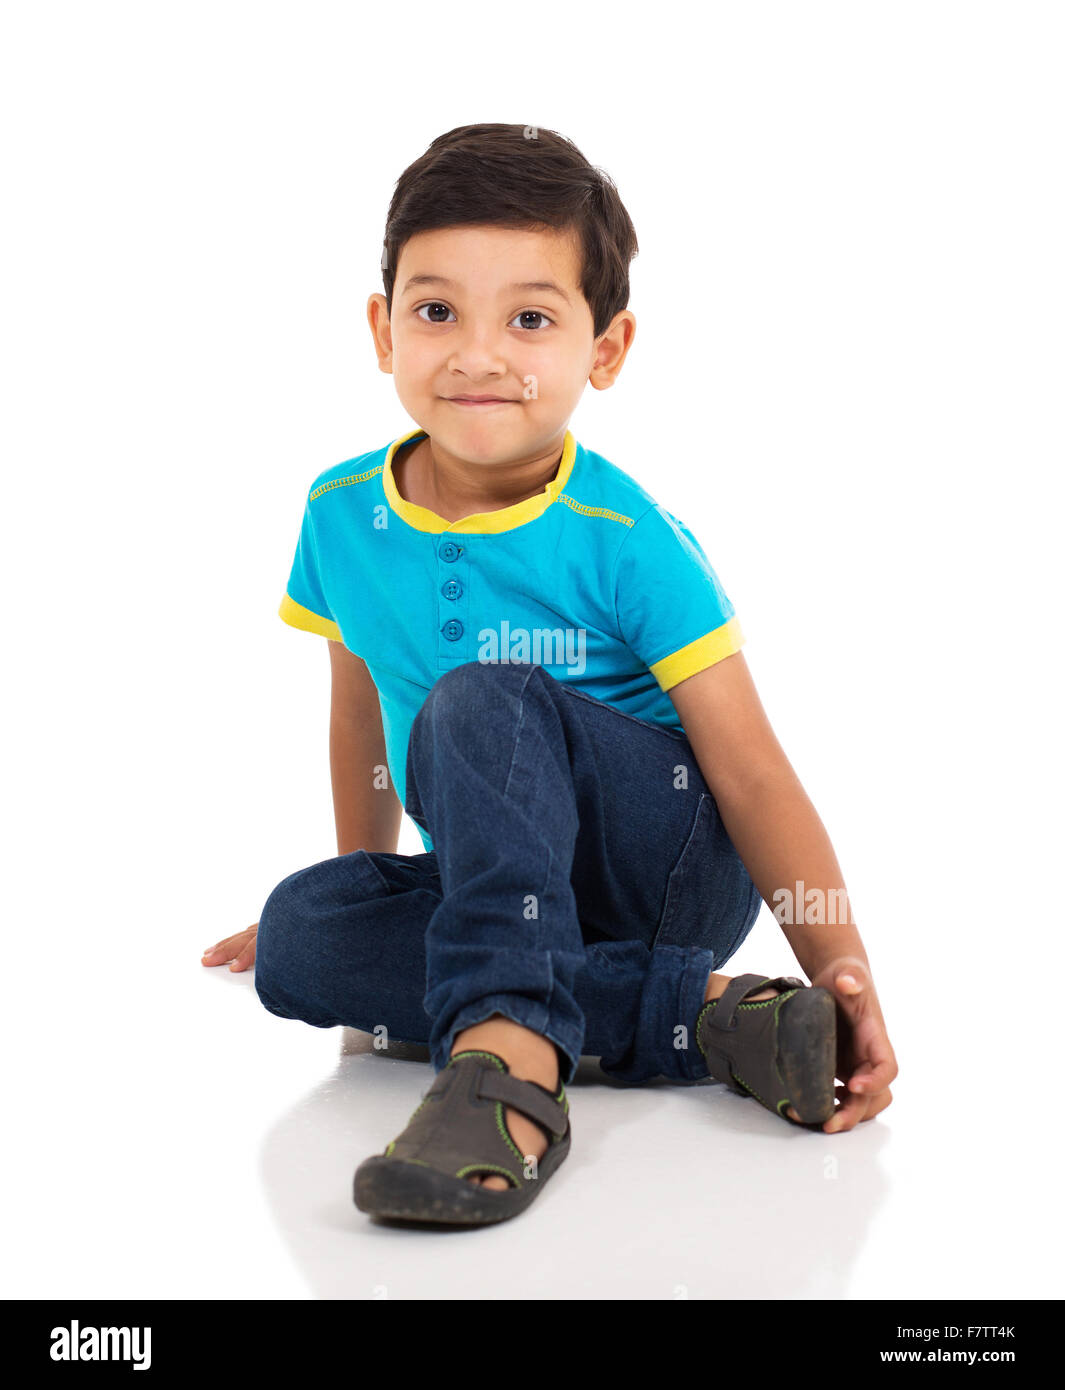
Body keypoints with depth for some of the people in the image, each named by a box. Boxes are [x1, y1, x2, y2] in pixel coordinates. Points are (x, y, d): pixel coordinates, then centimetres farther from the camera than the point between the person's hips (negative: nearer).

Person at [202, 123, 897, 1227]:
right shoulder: (343, 516, 0)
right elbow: (361, 714, 16)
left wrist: (841, 964, -25)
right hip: (508, 881, 6)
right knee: (301, 934, -23)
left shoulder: (625, 543, -15)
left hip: (680, 865, -5)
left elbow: (751, 771, -15)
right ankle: (703, 1014, -27)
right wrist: (366, 898, 24)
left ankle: (506, 1051, -40)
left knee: (485, 701, -30)